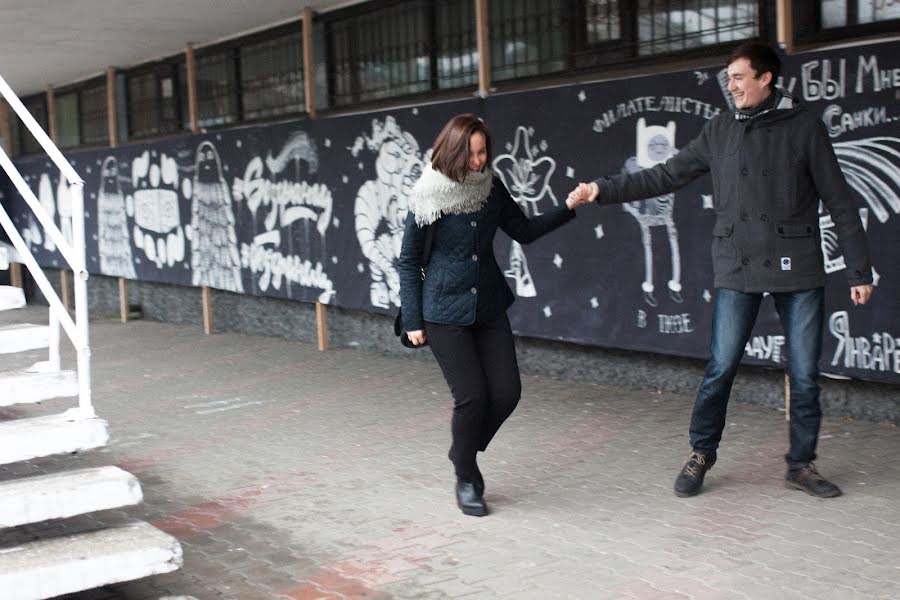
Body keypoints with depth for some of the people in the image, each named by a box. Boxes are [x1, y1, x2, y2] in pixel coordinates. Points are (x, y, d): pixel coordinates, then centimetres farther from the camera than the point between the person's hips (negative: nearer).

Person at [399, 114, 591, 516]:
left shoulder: (492, 187, 0)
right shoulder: (428, 197, -12)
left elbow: (523, 231, 8)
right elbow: (408, 261, -6)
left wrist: (567, 209, -6)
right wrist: (413, 321, -7)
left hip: (489, 307, 5)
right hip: (445, 311, -5)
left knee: (506, 393, 0)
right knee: (472, 396, -9)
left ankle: (463, 452, 27)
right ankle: (466, 480, 14)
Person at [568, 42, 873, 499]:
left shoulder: (803, 127, 0)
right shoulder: (719, 131, 7)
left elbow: (839, 202, 2)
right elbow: (665, 177, 10)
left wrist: (859, 271, 0)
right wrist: (603, 190, 2)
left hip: (798, 271, -1)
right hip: (738, 272, 1)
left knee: (804, 374, 4)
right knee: (720, 369, 0)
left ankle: (801, 465, 20)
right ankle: (701, 455, 17)